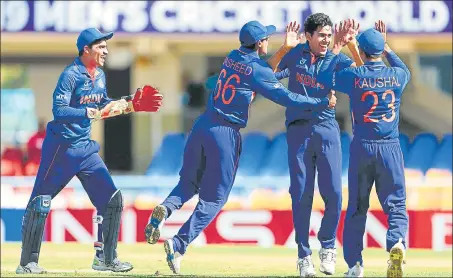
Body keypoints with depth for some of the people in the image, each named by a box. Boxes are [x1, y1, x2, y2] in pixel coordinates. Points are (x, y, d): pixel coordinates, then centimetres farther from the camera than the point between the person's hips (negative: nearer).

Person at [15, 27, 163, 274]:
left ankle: (105, 258, 11)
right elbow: (59, 110, -26)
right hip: (60, 149, -8)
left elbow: (105, 107, 21)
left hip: (85, 148, 8)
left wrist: (133, 104, 10)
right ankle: (27, 263, 5)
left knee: (112, 199, 3)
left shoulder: (100, 76, 8)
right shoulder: (71, 75, -16)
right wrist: (95, 113, -34)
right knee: (39, 204, -2)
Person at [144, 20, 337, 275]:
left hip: (202, 127, 6)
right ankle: (179, 244, -11)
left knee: (189, 183, 21)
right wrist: (323, 102, -3)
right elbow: (286, 97, -11)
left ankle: (165, 209, -11)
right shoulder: (257, 70, -10)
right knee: (214, 198, 3)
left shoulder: (233, 57, 10)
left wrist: (285, 48, 23)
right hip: (226, 134, -6)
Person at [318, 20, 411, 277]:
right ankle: (397, 243, -27)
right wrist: (387, 47, 29)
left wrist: (338, 47, 18)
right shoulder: (396, 75, -1)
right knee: (396, 205, 3)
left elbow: (324, 76, 11)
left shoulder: (354, 76, -6)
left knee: (357, 207, 11)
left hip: (362, 148, 0)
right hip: (391, 149, 0)